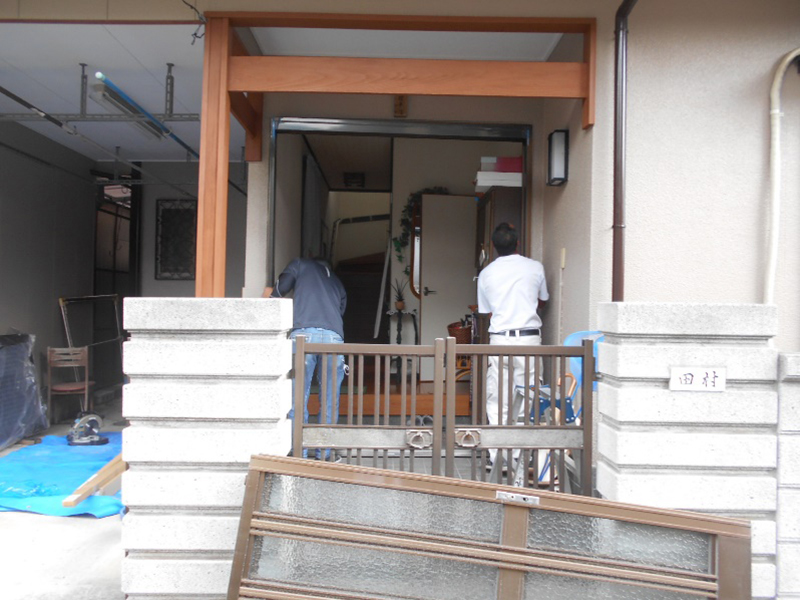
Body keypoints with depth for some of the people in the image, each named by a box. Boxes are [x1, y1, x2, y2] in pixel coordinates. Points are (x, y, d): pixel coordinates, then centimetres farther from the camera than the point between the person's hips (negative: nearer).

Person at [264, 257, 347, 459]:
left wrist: (271, 293, 33)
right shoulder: (337, 283, 34)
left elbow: (281, 289, 10)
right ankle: (324, 455, 13)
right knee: (330, 402, 9)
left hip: (304, 334, -3)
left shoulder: (301, 264, 24)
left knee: (298, 400, 3)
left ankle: (299, 455, 5)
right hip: (334, 337, 3)